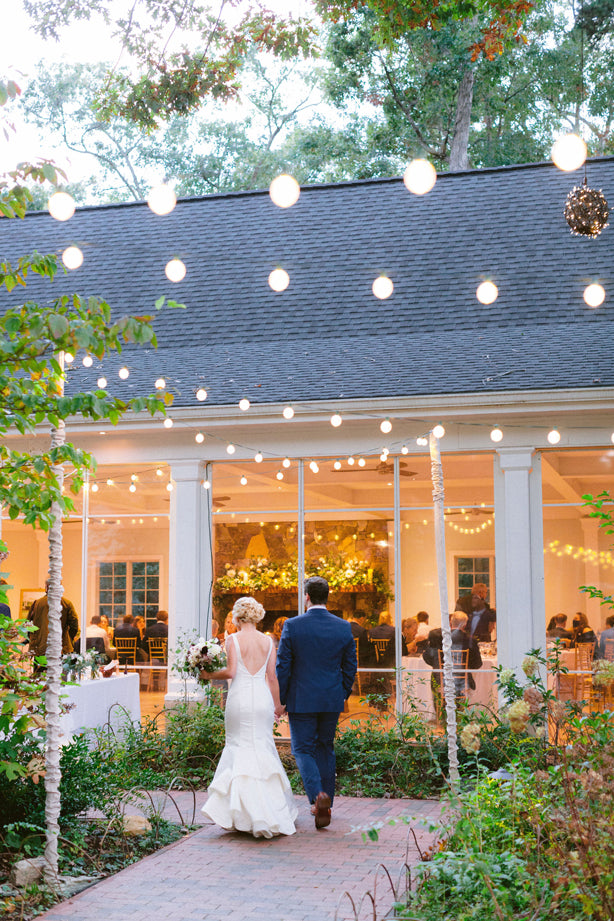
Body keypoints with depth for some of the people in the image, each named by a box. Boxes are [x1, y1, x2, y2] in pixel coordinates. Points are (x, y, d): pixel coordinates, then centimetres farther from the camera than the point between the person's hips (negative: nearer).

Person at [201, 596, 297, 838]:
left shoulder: (233, 639, -5)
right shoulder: (268, 641, 5)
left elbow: (231, 671, -12)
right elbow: (272, 677, 6)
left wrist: (210, 675, 4)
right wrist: (277, 703, 15)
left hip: (239, 697, -3)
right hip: (262, 698, 3)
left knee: (240, 748, 5)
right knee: (262, 749, 10)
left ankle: (243, 811, -2)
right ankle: (272, 808, 11)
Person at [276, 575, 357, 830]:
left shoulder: (292, 626, -10)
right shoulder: (343, 627, -1)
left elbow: (282, 666, -7)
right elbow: (350, 666, 6)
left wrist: (280, 699, 2)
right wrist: (344, 694, 19)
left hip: (301, 700, -3)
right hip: (332, 700, 3)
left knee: (303, 750, 6)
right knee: (326, 749, 16)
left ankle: (317, 796, -16)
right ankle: (325, 805, 19)